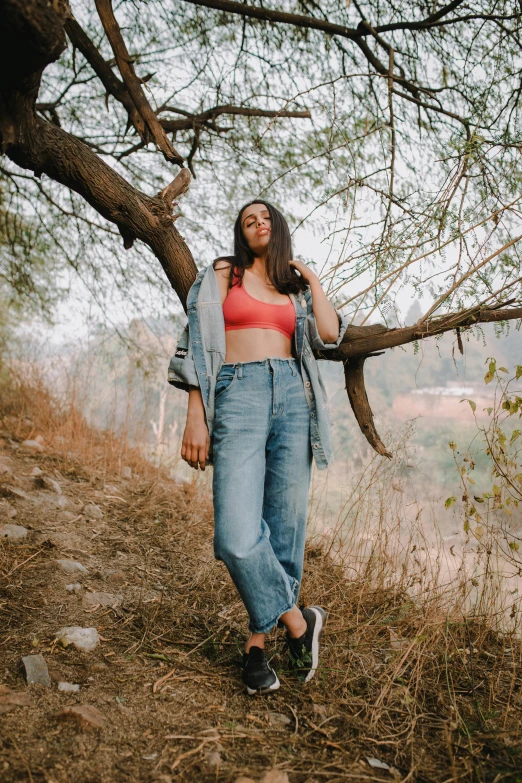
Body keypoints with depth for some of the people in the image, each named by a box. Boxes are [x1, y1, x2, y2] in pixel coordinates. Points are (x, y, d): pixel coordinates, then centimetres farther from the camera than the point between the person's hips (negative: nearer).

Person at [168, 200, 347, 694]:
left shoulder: (295, 287, 22)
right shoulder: (222, 275, 14)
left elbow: (330, 335, 3)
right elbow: (199, 346, 4)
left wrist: (311, 278, 15)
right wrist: (195, 417, -6)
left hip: (293, 398, 4)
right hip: (239, 396, -3)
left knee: (284, 525, 0)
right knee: (238, 535, -17)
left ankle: (257, 641, 14)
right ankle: (297, 621, 4)